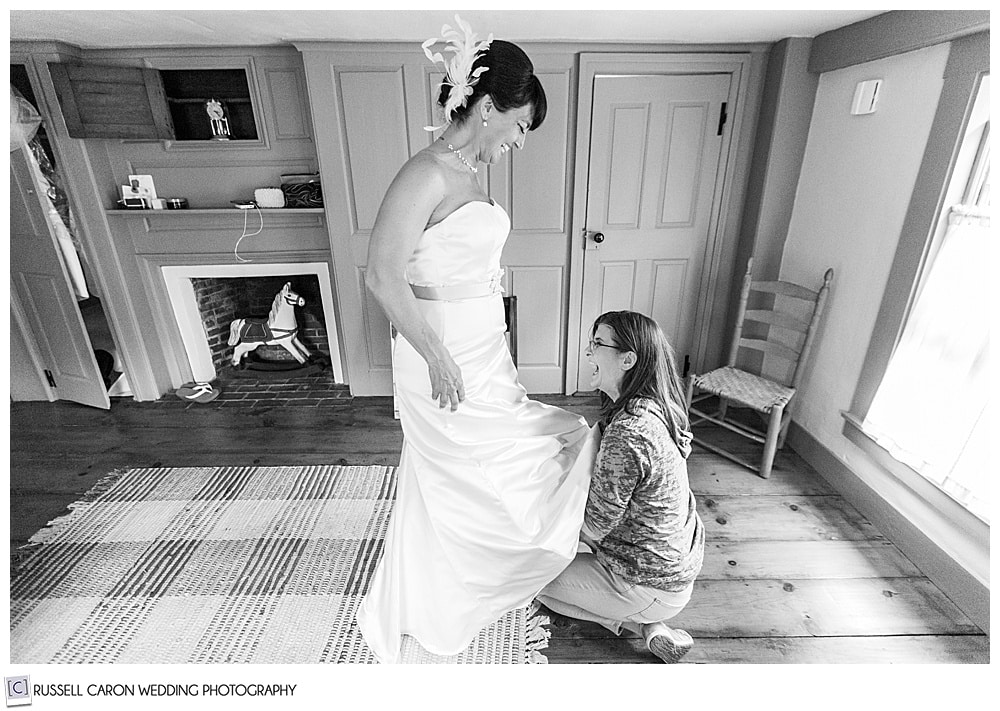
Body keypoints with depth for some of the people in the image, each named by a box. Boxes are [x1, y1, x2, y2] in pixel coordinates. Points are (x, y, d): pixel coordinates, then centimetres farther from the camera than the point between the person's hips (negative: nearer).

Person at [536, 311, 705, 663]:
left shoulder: (626, 434, -34)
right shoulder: (657, 408, -6)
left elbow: (594, 526, -23)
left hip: (653, 586, -8)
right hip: (681, 560, 8)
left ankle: (642, 624, 7)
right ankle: (647, 623, 17)